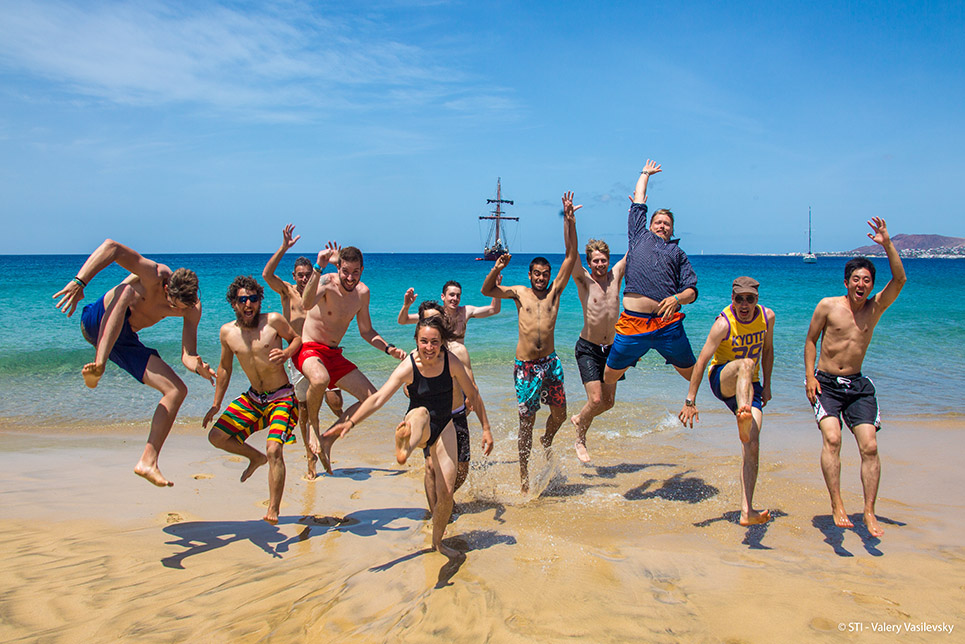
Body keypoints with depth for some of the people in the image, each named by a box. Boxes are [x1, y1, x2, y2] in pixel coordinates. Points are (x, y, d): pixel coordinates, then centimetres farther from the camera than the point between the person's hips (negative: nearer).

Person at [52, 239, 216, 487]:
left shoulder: (192, 308, -12)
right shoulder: (155, 276, -27)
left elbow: (187, 355, -16)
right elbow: (111, 246, -36)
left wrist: (198, 366, -39)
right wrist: (79, 282, -43)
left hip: (124, 341, 6)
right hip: (98, 324, -5)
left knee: (177, 390, -5)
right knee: (127, 290, -37)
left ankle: (148, 462, -4)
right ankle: (98, 365, -50)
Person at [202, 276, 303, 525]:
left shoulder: (274, 321, -13)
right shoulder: (227, 332, 0)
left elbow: (297, 339, 3)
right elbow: (225, 367, 12)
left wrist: (285, 353, -21)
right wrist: (216, 405, 14)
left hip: (282, 397, -5)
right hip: (252, 398, 5)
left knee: (274, 450, -21)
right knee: (216, 436, 4)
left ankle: (273, 510, -11)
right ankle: (256, 457, 31)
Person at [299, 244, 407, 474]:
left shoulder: (362, 292, 1)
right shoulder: (326, 282, -18)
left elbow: (366, 331, 14)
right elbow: (306, 304, -42)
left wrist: (388, 348, 0)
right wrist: (318, 267, -49)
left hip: (334, 355, 7)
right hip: (308, 349, -7)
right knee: (320, 379, -40)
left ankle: (328, 438, 13)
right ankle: (312, 424, -9)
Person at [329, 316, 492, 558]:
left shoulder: (451, 362, -13)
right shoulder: (408, 368, -19)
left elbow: (473, 395, -1)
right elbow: (378, 398, -28)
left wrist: (486, 428, 3)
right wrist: (350, 422, -40)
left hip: (444, 427, 3)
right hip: (417, 428, -2)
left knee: (446, 491, -7)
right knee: (420, 413, -40)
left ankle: (437, 541, 20)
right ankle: (405, 448, -77)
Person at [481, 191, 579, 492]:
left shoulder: (554, 291, 6)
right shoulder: (519, 293, 6)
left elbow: (571, 255, 2)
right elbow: (486, 290, -1)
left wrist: (569, 219, -3)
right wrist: (496, 270, -19)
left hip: (550, 362, 2)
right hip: (525, 365, -2)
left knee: (559, 413, 8)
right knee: (527, 421, 1)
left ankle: (546, 443, 42)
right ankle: (524, 474, 14)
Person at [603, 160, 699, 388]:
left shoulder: (677, 252, 20)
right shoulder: (641, 236, 21)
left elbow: (691, 291, 11)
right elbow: (639, 200, 32)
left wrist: (677, 298, -11)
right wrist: (645, 173, 48)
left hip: (668, 324, 0)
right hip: (633, 323, 0)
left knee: (692, 373, 5)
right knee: (610, 376, 5)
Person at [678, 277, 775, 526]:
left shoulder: (767, 317, -1)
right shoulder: (724, 323, -18)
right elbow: (702, 360, -21)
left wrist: (766, 385, 13)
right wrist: (690, 401, -25)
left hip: (749, 386, 4)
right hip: (721, 380, -4)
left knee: (752, 447, -12)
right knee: (746, 363, -40)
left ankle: (746, 511, -12)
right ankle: (743, 418, -65)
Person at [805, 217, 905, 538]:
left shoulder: (875, 308, 3)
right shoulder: (828, 306, -3)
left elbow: (899, 279, -10)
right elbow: (810, 341, 3)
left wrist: (887, 244, -18)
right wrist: (810, 375, -7)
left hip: (857, 385, 3)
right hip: (825, 383, -3)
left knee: (870, 446, -7)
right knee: (832, 438, -22)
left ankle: (869, 512, 3)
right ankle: (837, 506, -19)